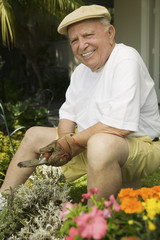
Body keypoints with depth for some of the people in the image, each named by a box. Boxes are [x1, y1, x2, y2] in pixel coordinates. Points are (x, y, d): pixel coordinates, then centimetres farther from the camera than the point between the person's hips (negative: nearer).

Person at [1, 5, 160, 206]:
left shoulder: (126, 60, -19)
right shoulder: (82, 70, 9)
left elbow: (121, 125, -29)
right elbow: (68, 114, 13)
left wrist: (72, 143, -19)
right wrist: (65, 140, -10)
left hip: (138, 145, -8)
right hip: (89, 144, 9)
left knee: (100, 144, -42)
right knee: (34, 135, 13)